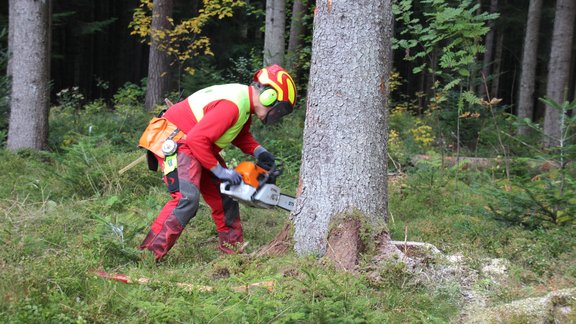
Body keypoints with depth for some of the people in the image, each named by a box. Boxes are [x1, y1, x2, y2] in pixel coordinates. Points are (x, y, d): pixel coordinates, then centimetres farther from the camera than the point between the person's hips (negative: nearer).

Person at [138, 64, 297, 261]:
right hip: (174, 143, -11)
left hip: (199, 149, 11)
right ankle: (149, 254, -25)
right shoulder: (232, 105, -28)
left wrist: (258, 152, 0)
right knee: (186, 198, -26)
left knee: (224, 195, 12)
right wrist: (220, 171, -23)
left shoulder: (245, 101, 4)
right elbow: (197, 139, -31)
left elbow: (241, 135, 19)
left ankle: (234, 249, 22)